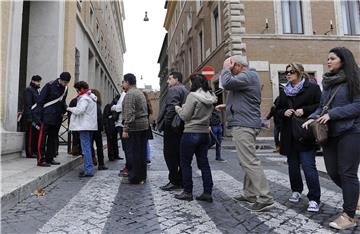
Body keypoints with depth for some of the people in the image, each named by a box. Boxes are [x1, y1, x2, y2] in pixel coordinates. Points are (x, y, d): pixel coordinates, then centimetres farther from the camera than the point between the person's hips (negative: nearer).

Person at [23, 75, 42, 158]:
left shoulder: (36, 90, 20)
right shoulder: (28, 90, -7)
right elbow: (27, 104, -15)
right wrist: (29, 117, -20)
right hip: (31, 116, -9)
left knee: (36, 134, 9)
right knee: (30, 135, -5)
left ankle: (35, 151, 16)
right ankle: (29, 153, 0)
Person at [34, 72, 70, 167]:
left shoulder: (65, 88, 9)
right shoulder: (50, 86, -11)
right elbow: (40, 100, -11)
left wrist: (64, 110, 4)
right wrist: (39, 115, -13)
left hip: (57, 117, 7)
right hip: (47, 116, -7)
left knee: (53, 138, 11)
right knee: (43, 137, -3)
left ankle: (50, 158, 20)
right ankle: (41, 160, 2)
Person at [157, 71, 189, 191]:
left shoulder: (173, 90, -9)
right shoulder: (185, 91, 20)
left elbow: (171, 108, -22)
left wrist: (167, 123, -18)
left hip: (172, 128, -10)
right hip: (182, 127, 10)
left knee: (170, 154, -3)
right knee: (180, 154, 13)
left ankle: (174, 182, 1)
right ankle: (182, 180, 20)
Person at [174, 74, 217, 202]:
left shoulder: (193, 95, -14)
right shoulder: (211, 97, 9)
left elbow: (185, 116, -13)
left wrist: (178, 108, 6)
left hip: (191, 133, -7)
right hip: (205, 133, 7)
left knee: (185, 163, 6)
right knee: (204, 163, 12)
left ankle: (187, 192, 13)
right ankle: (207, 193, 16)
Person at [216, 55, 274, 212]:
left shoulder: (247, 75, -10)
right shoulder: (249, 76, 23)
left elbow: (227, 83, -24)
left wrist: (226, 68, -7)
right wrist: (227, 106, 19)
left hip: (243, 125, -11)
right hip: (246, 124, 11)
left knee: (250, 161, -11)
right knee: (247, 161, 14)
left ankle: (265, 198, -7)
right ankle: (250, 194, 22)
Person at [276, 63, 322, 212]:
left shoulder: (312, 88, 0)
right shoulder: (284, 92, 16)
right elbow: (278, 110, 17)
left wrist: (305, 110, -17)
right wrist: (284, 112, -4)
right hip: (289, 135, 6)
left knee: (308, 166, -8)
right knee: (293, 165, 13)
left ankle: (314, 199, 3)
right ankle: (296, 191, 30)